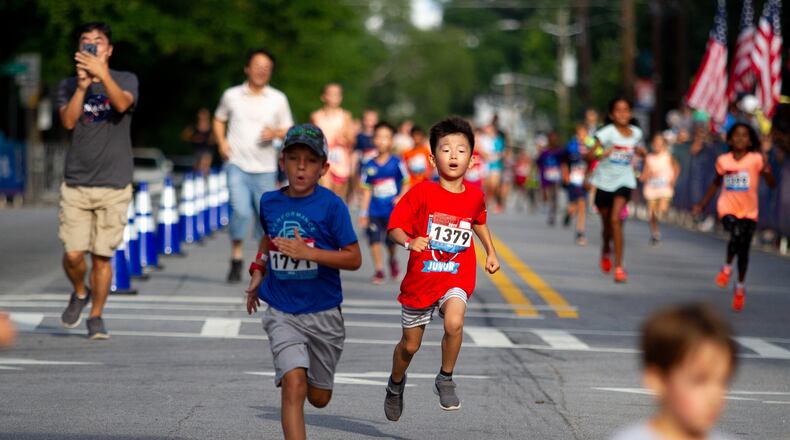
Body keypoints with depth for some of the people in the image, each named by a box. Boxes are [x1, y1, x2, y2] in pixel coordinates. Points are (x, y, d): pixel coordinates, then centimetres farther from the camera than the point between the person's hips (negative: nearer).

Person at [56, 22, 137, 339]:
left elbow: (122, 104, -18)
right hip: (76, 183, 1)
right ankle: (80, 293, 25)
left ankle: (96, 316, 15)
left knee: (102, 256, 0)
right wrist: (82, 86, -21)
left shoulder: (126, 80, 4)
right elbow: (68, 121, -9)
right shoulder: (68, 86, 8)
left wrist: (102, 74, -33)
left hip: (114, 185, -1)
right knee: (73, 254, -5)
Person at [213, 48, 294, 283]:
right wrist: (221, 142, 2)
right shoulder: (231, 96, 4)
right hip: (237, 164, -1)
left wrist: (275, 133, -14)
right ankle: (236, 260, -5)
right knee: (241, 211, -19)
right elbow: (219, 119, 20)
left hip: (265, 168, 2)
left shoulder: (278, 99, 5)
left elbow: (288, 131, 9)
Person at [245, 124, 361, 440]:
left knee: (318, 398, 15)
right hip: (281, 313, 1)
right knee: (293, 384, -20)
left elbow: (354, 259, -13)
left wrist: (308, 252, -24)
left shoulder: (331, 205, -11)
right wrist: (258, 271, 11)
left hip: (322, 313, -1)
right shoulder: (269, 202, 1)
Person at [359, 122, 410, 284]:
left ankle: (393, 260, 32)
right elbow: (366, 191, 7)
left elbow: (406, 184, 5)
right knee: (375, 240, -4)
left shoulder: (396, 163, -2)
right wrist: (363, 214, 6)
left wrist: (401, 197, -14)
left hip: (393, 210, -2)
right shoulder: (369, 167, 2)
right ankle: (379, 270, 7)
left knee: (391, 240, 0)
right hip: (375, 211, 2)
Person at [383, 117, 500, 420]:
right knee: (410, 345, 12)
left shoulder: (475, 196, -1)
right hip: (420, 278, -1)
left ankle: (445, 380, -7)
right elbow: (395, 227, -13)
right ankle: (396, 383, 44)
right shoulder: (422, 194, -13)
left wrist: (490, 252, 18)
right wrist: (410, 242, -32)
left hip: (457, 277, 1)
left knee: (454, 323, -30)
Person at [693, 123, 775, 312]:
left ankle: (740, 287, 25)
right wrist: (702, 204, 17)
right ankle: (727, 267, -1)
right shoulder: (723, 161, 0)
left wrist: (767, 171, -35)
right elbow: (716, 184, 17)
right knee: (736, 234, -27)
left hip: (749, 211, 0)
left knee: (743, 249, 6)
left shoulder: (756, 159, -8)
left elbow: (772, 184, -15)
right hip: (728, 208, 0)